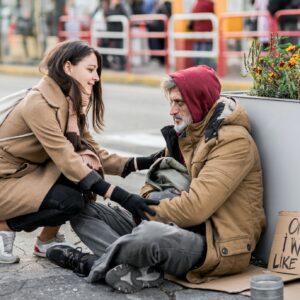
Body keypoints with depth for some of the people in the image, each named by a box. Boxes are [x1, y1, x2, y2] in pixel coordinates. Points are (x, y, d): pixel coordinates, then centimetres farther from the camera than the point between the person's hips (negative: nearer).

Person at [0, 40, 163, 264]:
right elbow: (66, 160, -33)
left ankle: (47, 241, 2)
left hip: (31, 171, 8)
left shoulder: (71, 103, 3)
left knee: (88, 165, -13)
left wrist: (140, 163, -13)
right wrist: (122, 197, -38)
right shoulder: (40, 103, -25)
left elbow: (93, 153, 3)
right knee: (71, 201, -28)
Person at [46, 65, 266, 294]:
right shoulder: (184, 132, 12)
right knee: (84, 211, 3)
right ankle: (142, 269, -20)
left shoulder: (234, 141, -15)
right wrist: (149, 197, -8)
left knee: (151, 233, -41)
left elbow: (196, 208, -24)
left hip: (219, 246, -9)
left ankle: (93, 262, -11)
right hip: (180, 229, 9)